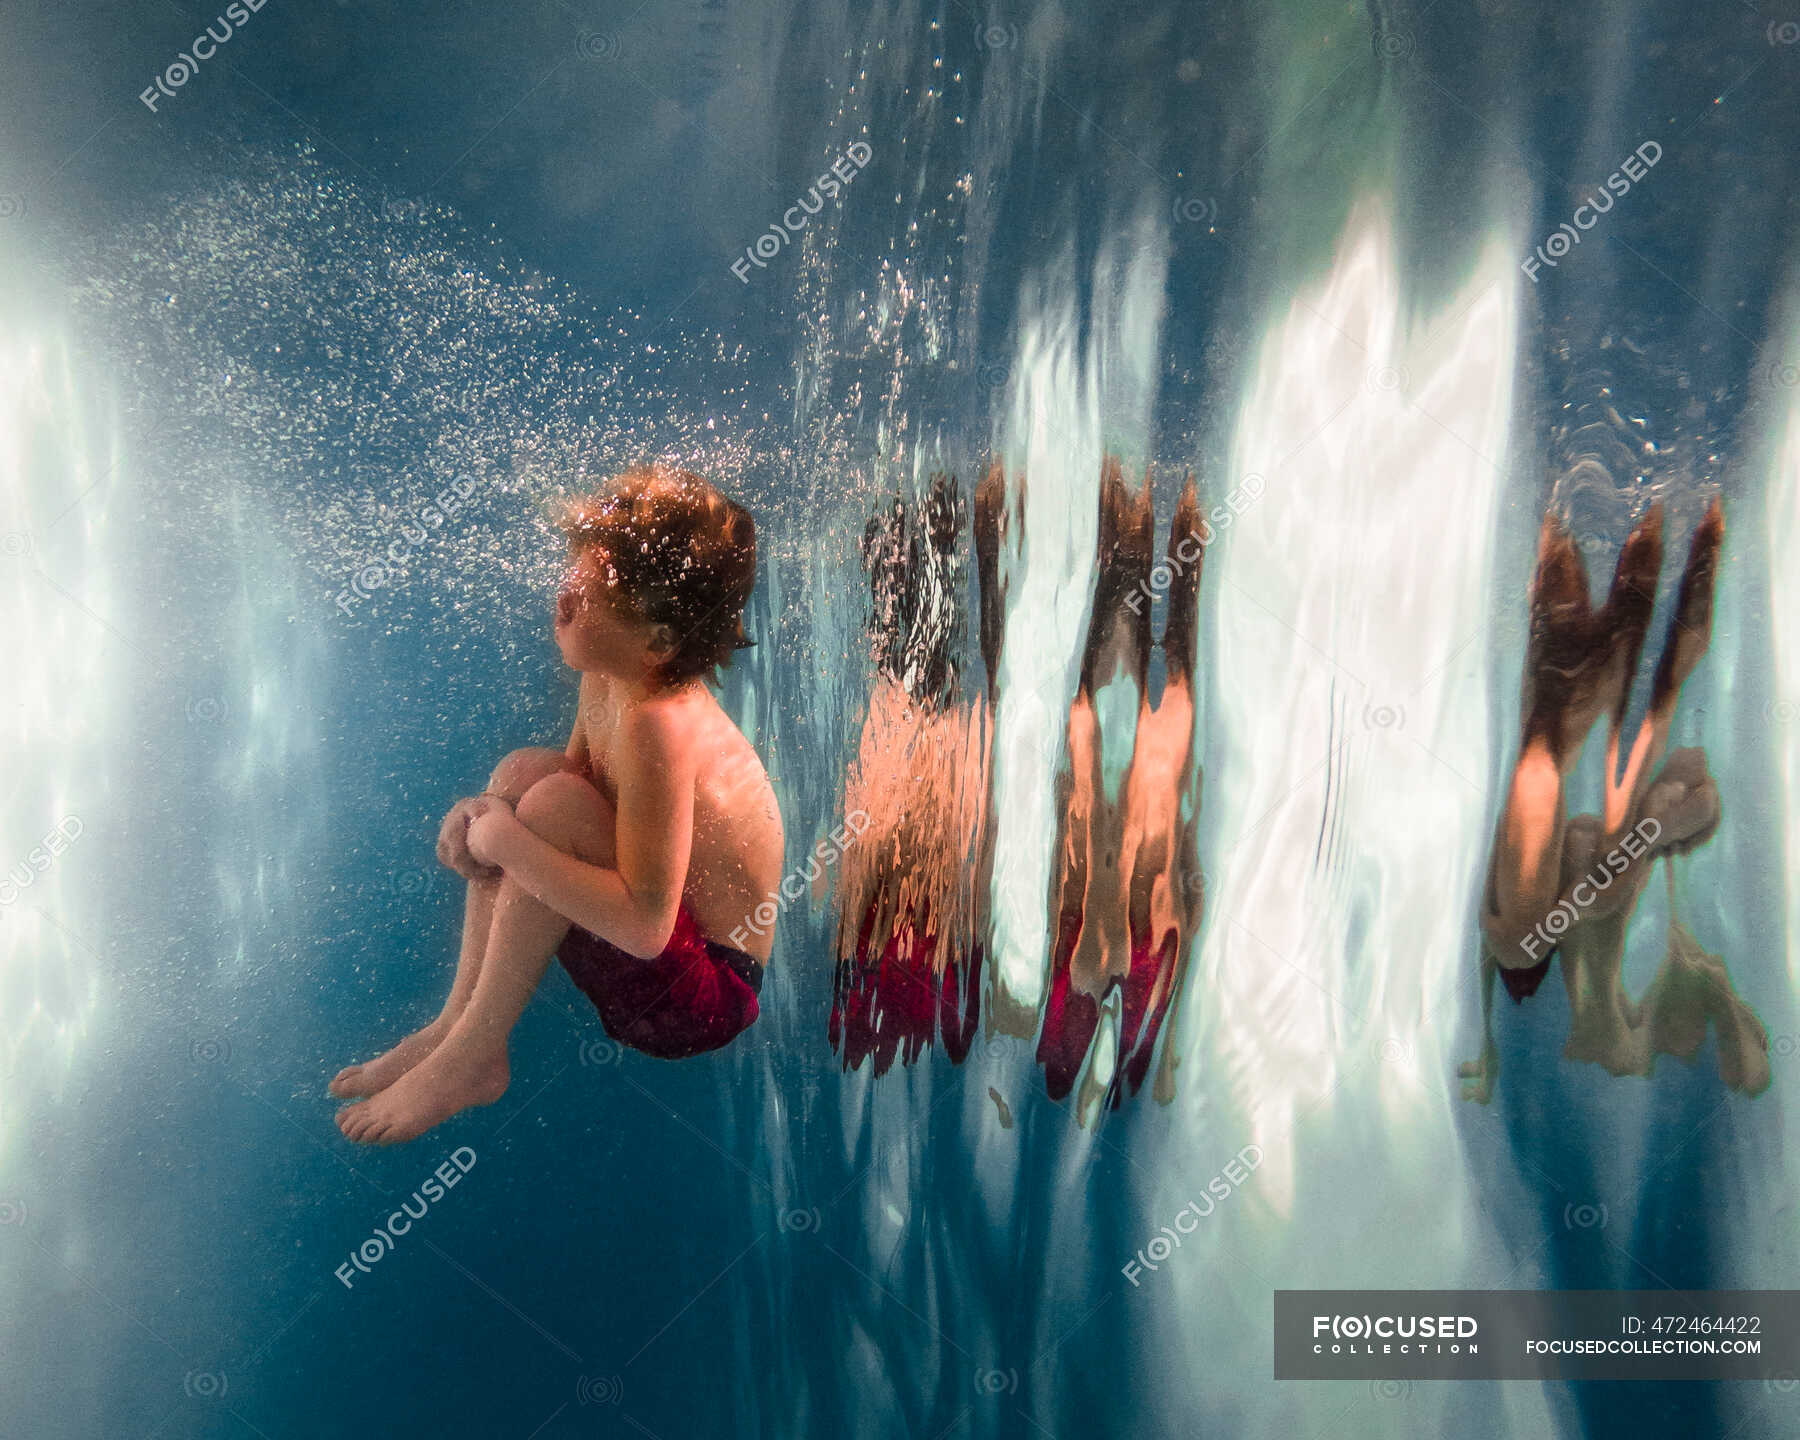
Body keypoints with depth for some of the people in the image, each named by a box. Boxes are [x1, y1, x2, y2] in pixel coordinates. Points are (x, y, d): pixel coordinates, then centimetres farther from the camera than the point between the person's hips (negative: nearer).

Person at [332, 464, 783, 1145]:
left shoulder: (656, 723, -29)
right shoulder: (609, 676, -3)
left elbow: (644, 924, -34)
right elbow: (579, 774, 14)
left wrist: (505, 839, -25)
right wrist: (488, 812, -7)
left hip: (705, 996, -9)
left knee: (554, 805, -25)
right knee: (522, 771, 4)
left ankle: (472, 1057, -9)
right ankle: (457, 1020, 5)